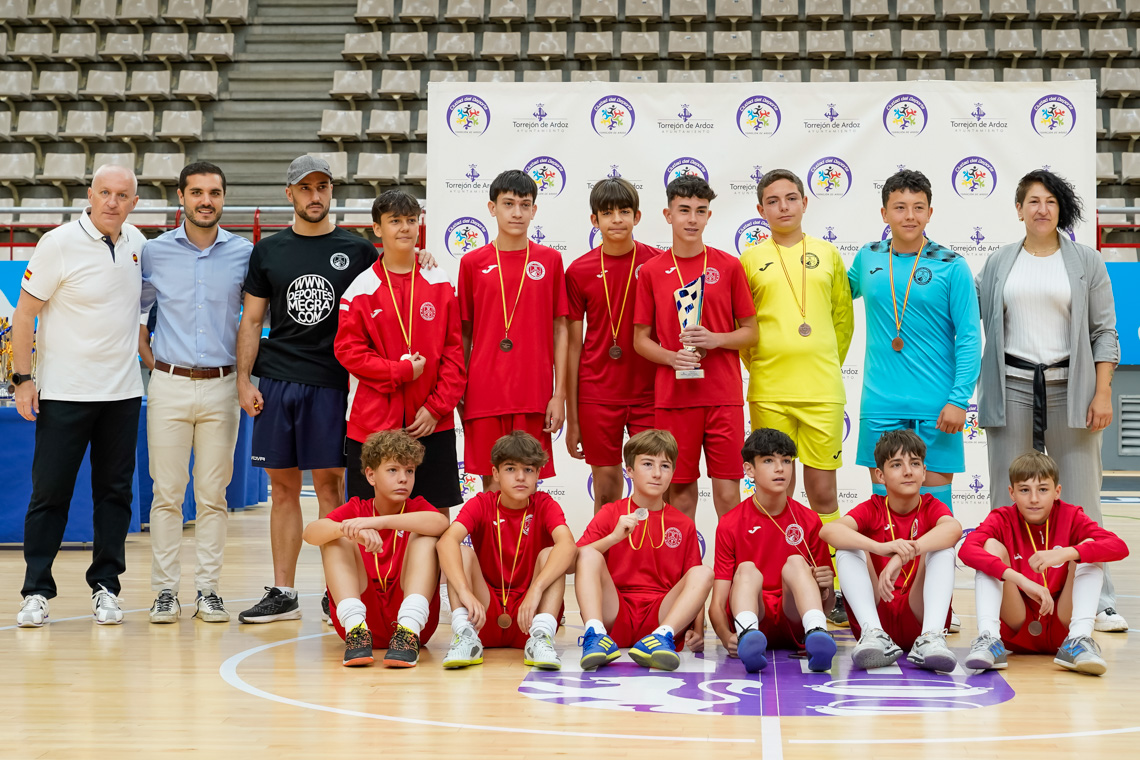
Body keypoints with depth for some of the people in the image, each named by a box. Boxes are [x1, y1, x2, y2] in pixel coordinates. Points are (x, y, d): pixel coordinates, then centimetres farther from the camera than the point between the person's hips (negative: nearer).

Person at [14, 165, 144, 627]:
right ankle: (36, 591, 8)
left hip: (122, 392, 5)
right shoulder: (59, 244, -10)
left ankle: (105, 585, 15)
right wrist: (22, 376, -10)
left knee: (115, 493, 7)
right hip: (63, 392, -5)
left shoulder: (136, 242, 6)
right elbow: (25, 312, -7)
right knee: (50, 493, 0)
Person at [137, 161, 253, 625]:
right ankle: (166, 590, 7)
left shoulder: (244, 254, 4)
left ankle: (208, 589, 9)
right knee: (167, 493, 1)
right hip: (169, 385, 0)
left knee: (213, 495, 3)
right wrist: (150, 359, 7)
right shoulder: (154, 253, 5)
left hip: (221, 387, 0)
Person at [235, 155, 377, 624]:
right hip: (277, 383, 2)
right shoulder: (268, 251, 10)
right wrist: (243, 380, 3)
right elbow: (251, 320, 12)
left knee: (330, 485, -2)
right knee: (283, 488, 6)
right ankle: (282, 594, 13)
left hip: (332, 383, -2)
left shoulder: (357, 251, 5)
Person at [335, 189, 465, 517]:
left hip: (433, 424, 2)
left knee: (438, 514, 4)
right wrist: (401, 371, -12)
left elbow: (454, 350, 5)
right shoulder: (361, 288, 1)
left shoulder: (440, 283, 6)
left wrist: (437, 406, -4)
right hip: (372, 423, -1)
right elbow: (348, 351, -3)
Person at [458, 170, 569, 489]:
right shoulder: (472, 263, 5)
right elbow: (464, 333, 9)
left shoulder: (550, 260, 5)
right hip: (484, 393, 0)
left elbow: (560, 329, 5)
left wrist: (560, 393, -1)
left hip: (534, 395, 0)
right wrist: (458, 394, 5)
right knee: (492, 484, 4)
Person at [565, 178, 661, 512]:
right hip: (597, 394, 0)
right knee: (606, 491, 5)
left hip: (649, 392, 0)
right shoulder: (578, 271, 1)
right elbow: (573, 346, 4)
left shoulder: (658, 263, 1)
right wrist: (571, 418, 2)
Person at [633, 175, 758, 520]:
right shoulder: (652, 271, 4)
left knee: (727, 492, -1)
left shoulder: (729, 266, 4)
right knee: (680, 491, 5)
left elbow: (751, 332, 8)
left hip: (723, 396, 0)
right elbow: (641, 339, 8)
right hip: (673, 397, 0)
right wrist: (672, 357, -12)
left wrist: (716, 339, -12)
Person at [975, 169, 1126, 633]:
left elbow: (1105, 331, 4)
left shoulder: (1086, 262, 7)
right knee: (1009, 498, 3)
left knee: (1081, 495, -1)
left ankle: (1100, 602, 4)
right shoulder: (999, 263, 11)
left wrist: (1103, 392, -3)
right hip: (1013, 386, 1)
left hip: (1069, 386, -1)